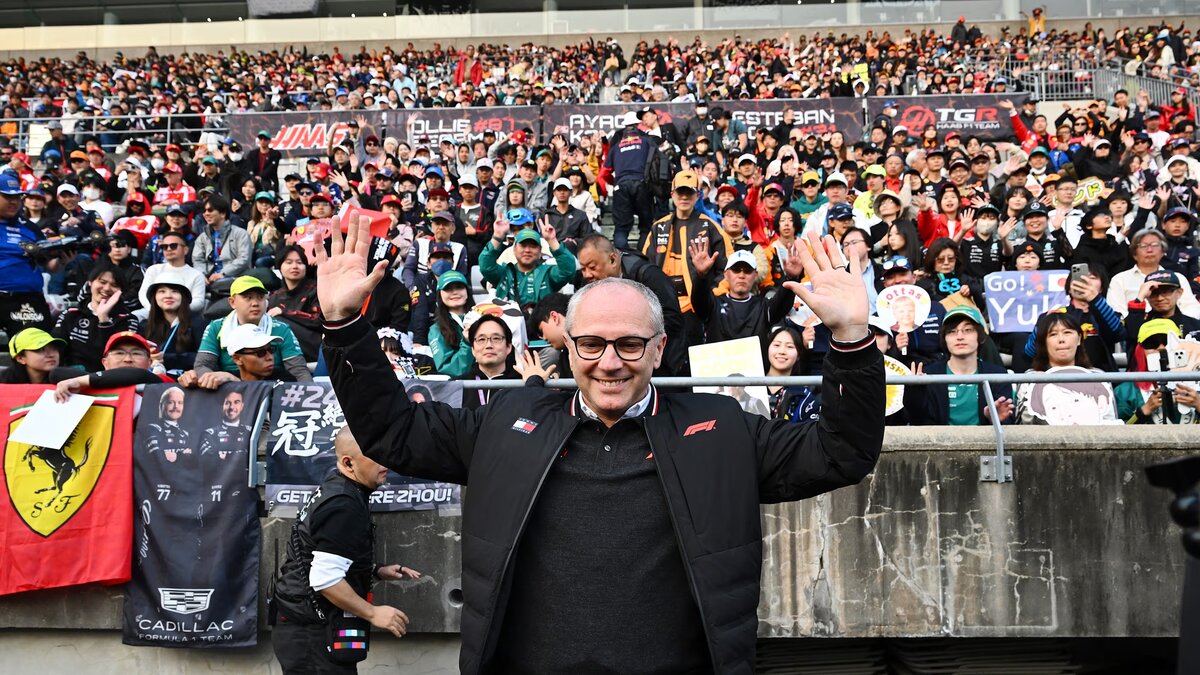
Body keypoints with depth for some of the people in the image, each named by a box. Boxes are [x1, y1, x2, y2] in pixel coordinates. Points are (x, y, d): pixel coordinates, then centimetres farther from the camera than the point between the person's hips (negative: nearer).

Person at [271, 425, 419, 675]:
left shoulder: (333, 489, 9)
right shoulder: (344, 506, -21)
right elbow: (325, 579, -27)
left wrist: (377, 571, 11)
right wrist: (373, 613, -16)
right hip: (312, 634, -10)